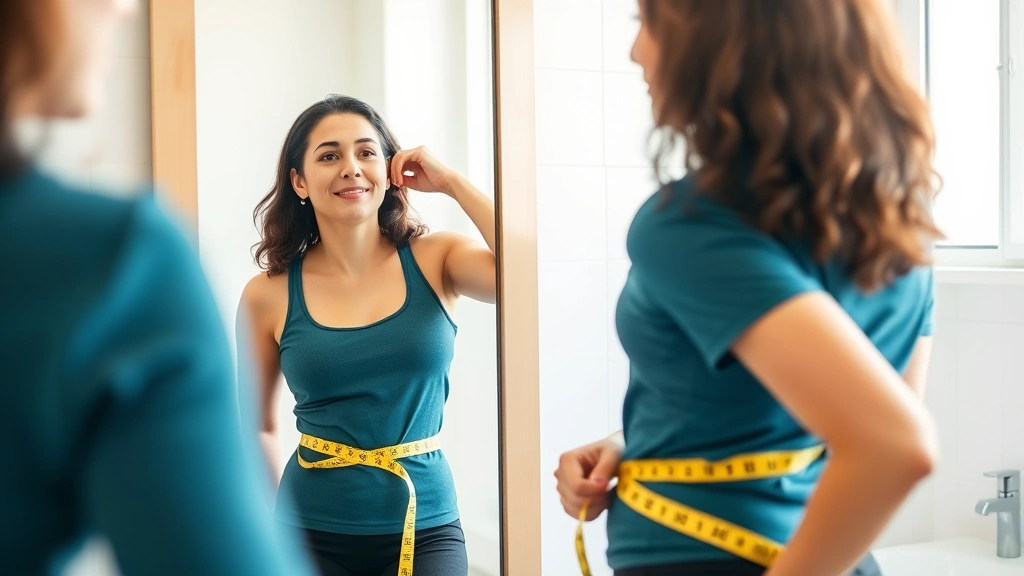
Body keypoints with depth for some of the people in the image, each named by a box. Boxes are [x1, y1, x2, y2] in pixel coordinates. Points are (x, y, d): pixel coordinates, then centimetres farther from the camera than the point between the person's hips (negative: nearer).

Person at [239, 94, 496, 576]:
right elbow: (257, 427, 9)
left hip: (424, 528, 0)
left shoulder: (435, 261, -3)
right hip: (313, 535, 1)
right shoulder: (269, 296, -3)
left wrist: (451, 182, -14)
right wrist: (276, 517, 2)